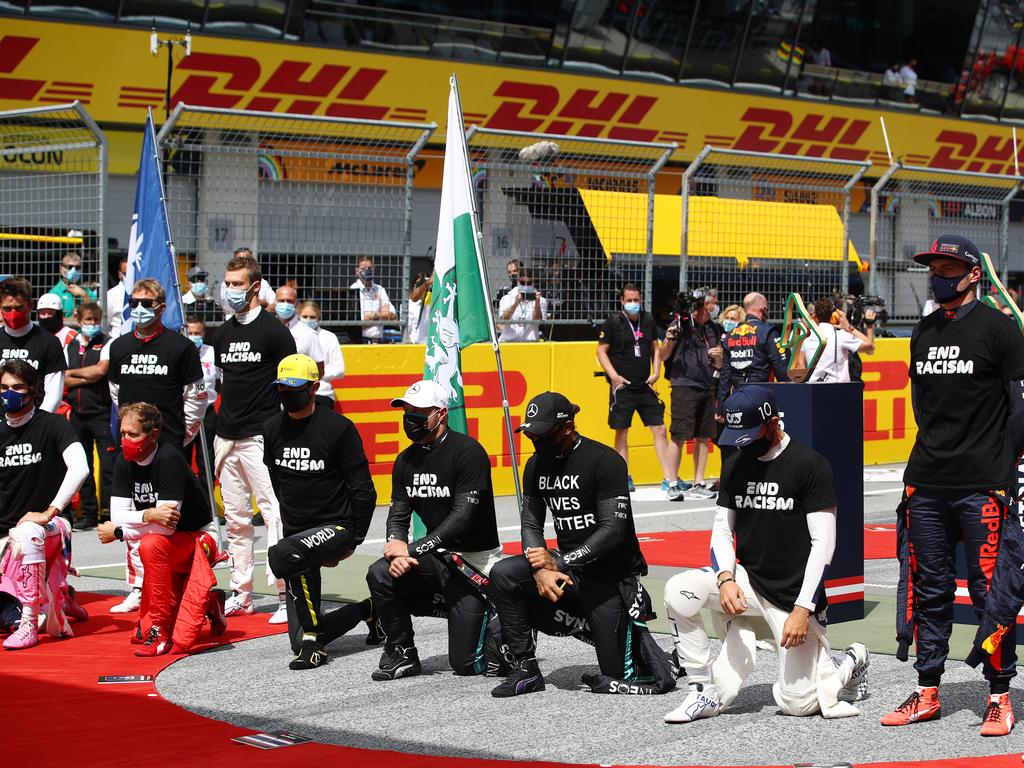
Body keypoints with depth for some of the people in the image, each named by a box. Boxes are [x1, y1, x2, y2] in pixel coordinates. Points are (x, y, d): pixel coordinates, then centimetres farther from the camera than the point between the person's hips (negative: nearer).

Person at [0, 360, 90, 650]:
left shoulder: (52, 425, -6)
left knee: (26, 534, -42)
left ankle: (29, 625, -32)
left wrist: (49, 512, -26)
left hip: (53, 525, -6)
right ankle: (58, 596, 26)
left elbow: (79, 468, -22)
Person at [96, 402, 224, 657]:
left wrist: (117, 533, -19)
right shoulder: (125, 461, -2)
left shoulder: (168, 460, -23)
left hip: (194, 542, -7)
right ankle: (208, 603, 29)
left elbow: (167, 527, -28)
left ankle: (160, 631, -26)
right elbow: (117, 515, -9)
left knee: (151, 545, -36)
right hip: (169, 552, 7)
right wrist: (148, 515, -29)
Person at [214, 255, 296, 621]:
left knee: (274, 513, -11)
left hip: (261, 437, -7)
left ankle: (287, 594, -10)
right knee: (235, 518, 10)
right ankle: (241, 593, 16)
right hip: (227, 437, 7)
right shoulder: (223, 333, 15)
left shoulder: (273, 330, -4)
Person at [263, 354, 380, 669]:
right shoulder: (273, 430, 6)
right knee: (301, 642, 0)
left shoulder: (338, 428, -11)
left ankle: (312, 637, -24)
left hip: (336, 527, -6)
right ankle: (368, 609, 25)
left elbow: (364, 491, -9)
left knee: (281, 554, -38)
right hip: (298, 534, 6)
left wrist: (352, 541, -8)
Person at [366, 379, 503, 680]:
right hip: (437, 556, 6)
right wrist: (397, 545, -19)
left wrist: (413, 549, -25)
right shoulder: (406, 460, 6)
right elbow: (398, 514, 4)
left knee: (466, 664, -9)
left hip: (475, 559, -6)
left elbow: (462, 517, -23)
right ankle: (401, 653, -4)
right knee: (380, 574, -24)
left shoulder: (467, 452, -17)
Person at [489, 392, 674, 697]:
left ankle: (640, 636, 25)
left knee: (619, 673, -9)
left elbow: (613, 531, -22)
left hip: (612, 572, -6)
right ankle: (525, 669, -7)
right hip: (567, 564, 6)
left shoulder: (605, 461, -17)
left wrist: (558, 563, -25)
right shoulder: (536, 466, 4)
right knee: (502, 575, -19)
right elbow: (531, 525, 3)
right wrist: (541, 569, -17)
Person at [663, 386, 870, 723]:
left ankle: (850, 664, 25)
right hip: (747, 580, 5)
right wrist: (726, 578, -14)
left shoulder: (810, 465, -11)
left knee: (798, 703, -7)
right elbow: (722, 530, 7)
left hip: (794, 594, -5)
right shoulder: (735, 465, 6)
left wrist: (802, 609, -20)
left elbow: (823, 542, -13)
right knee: (679, 591, -23)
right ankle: (703, 692, -11)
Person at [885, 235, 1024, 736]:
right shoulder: (924, 332, 15)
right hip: (926, 484, 6)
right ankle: (928, 694, 16)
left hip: (982, 486, -6)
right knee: (928, 591, 9)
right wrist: (937, 451, 16)